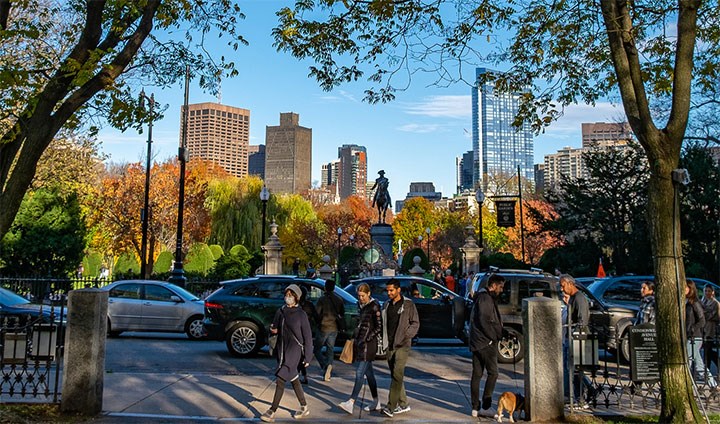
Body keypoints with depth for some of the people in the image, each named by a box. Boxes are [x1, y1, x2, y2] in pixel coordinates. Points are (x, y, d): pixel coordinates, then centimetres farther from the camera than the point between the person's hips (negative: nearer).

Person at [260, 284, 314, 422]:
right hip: (282, 349, 6)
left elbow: (307, 337, -6)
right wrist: (273, 329, -6)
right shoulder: (280, 312, 7)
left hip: (294, 350, -6)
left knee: (280, 379, -11)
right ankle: (304, 408, 27)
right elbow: (276, 329, 19)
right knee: (293, 379, 14)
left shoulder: (301, 315, -8)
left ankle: (272, 412, -6)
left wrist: (307, 357, -7)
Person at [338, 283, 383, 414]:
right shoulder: (362, 306, 14)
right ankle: (376, 402, 20)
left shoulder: (374, 306, -9)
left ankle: (351, 403, -14)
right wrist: (355, 337, 14)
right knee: (369, 373, 12)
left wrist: (367, 339, -14)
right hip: (360, 342, 8)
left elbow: (379, 327, -11)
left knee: (360, 372, -11)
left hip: (369, 344, -8)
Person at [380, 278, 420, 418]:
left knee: (397, 375, -15)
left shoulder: (408, 304, -4)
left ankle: (390, 407, -16)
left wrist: (406, 335, -15)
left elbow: (415, 323, -2)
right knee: (395, 375, 10)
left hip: (402, 345, -6)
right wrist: (383, 341, 7)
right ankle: (403, 404, 22)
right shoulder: (386, 304, 12)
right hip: (389, 345, 6)